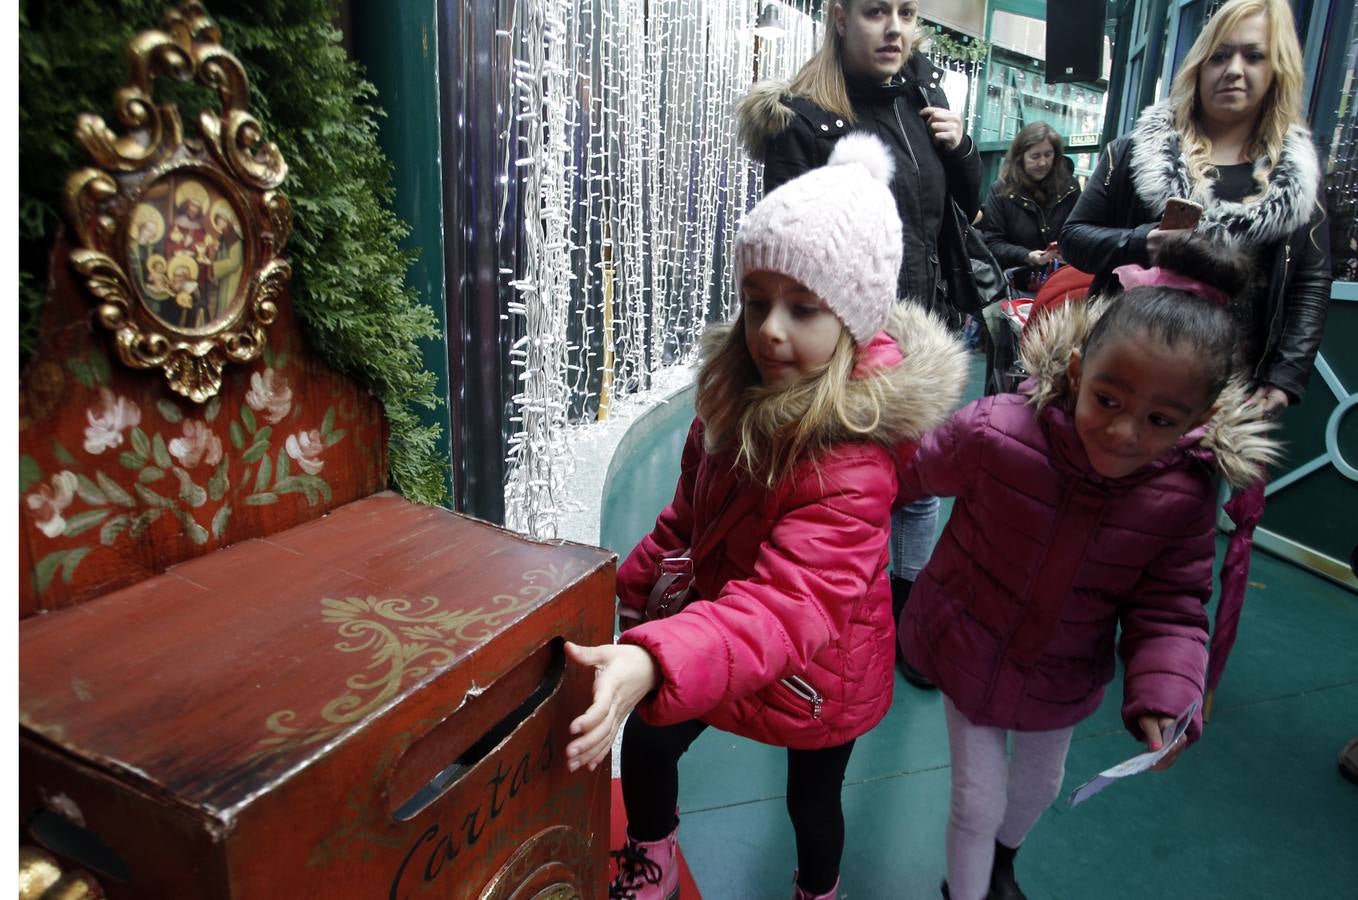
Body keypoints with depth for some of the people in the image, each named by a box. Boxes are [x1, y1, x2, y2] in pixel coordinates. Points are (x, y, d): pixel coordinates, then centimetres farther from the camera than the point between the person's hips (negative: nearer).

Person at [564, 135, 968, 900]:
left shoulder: (851, 459, -35)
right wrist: (636, 581, 12)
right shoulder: (743, 391, -11)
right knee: (644, 741, 15)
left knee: (813, 796, 19)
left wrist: (655, 663, -61)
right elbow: (694, 506, 5)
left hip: (817, 669, -5)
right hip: (725, 615, 6)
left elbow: (791, 602, -47)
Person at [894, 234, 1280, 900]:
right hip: (968, 651, -3)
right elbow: (908, 472, -13)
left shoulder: (1187, 496, -22)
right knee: (980, 798, 9)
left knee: (1040, 786, 29)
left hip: (1061, 680, 4)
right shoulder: (997, 433, -32)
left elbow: (1170, 607, -10)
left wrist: (1164, 695, -24)